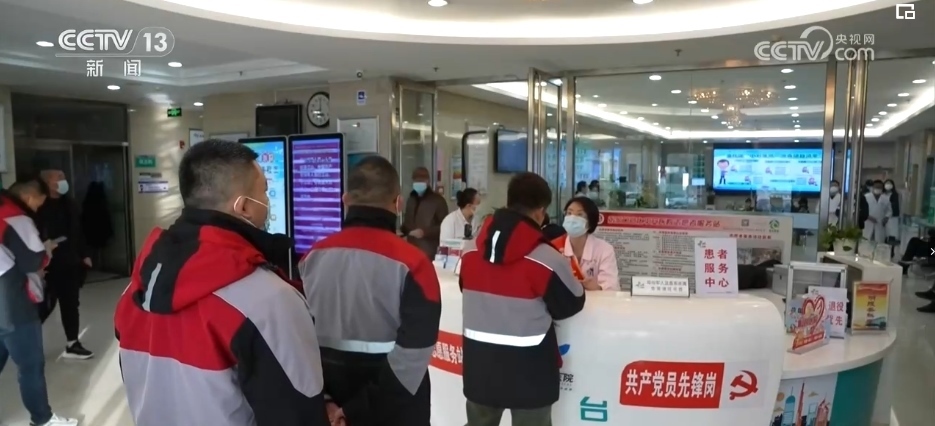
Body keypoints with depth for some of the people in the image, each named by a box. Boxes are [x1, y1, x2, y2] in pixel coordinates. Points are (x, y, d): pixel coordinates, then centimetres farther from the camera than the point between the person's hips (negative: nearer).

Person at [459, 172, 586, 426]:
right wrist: (572, 277, 13)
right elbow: (572, 304, -6)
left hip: (480, 365, 5)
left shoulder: (471, 253, -3)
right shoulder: (546, 259, -19)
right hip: (529, 371, -4)